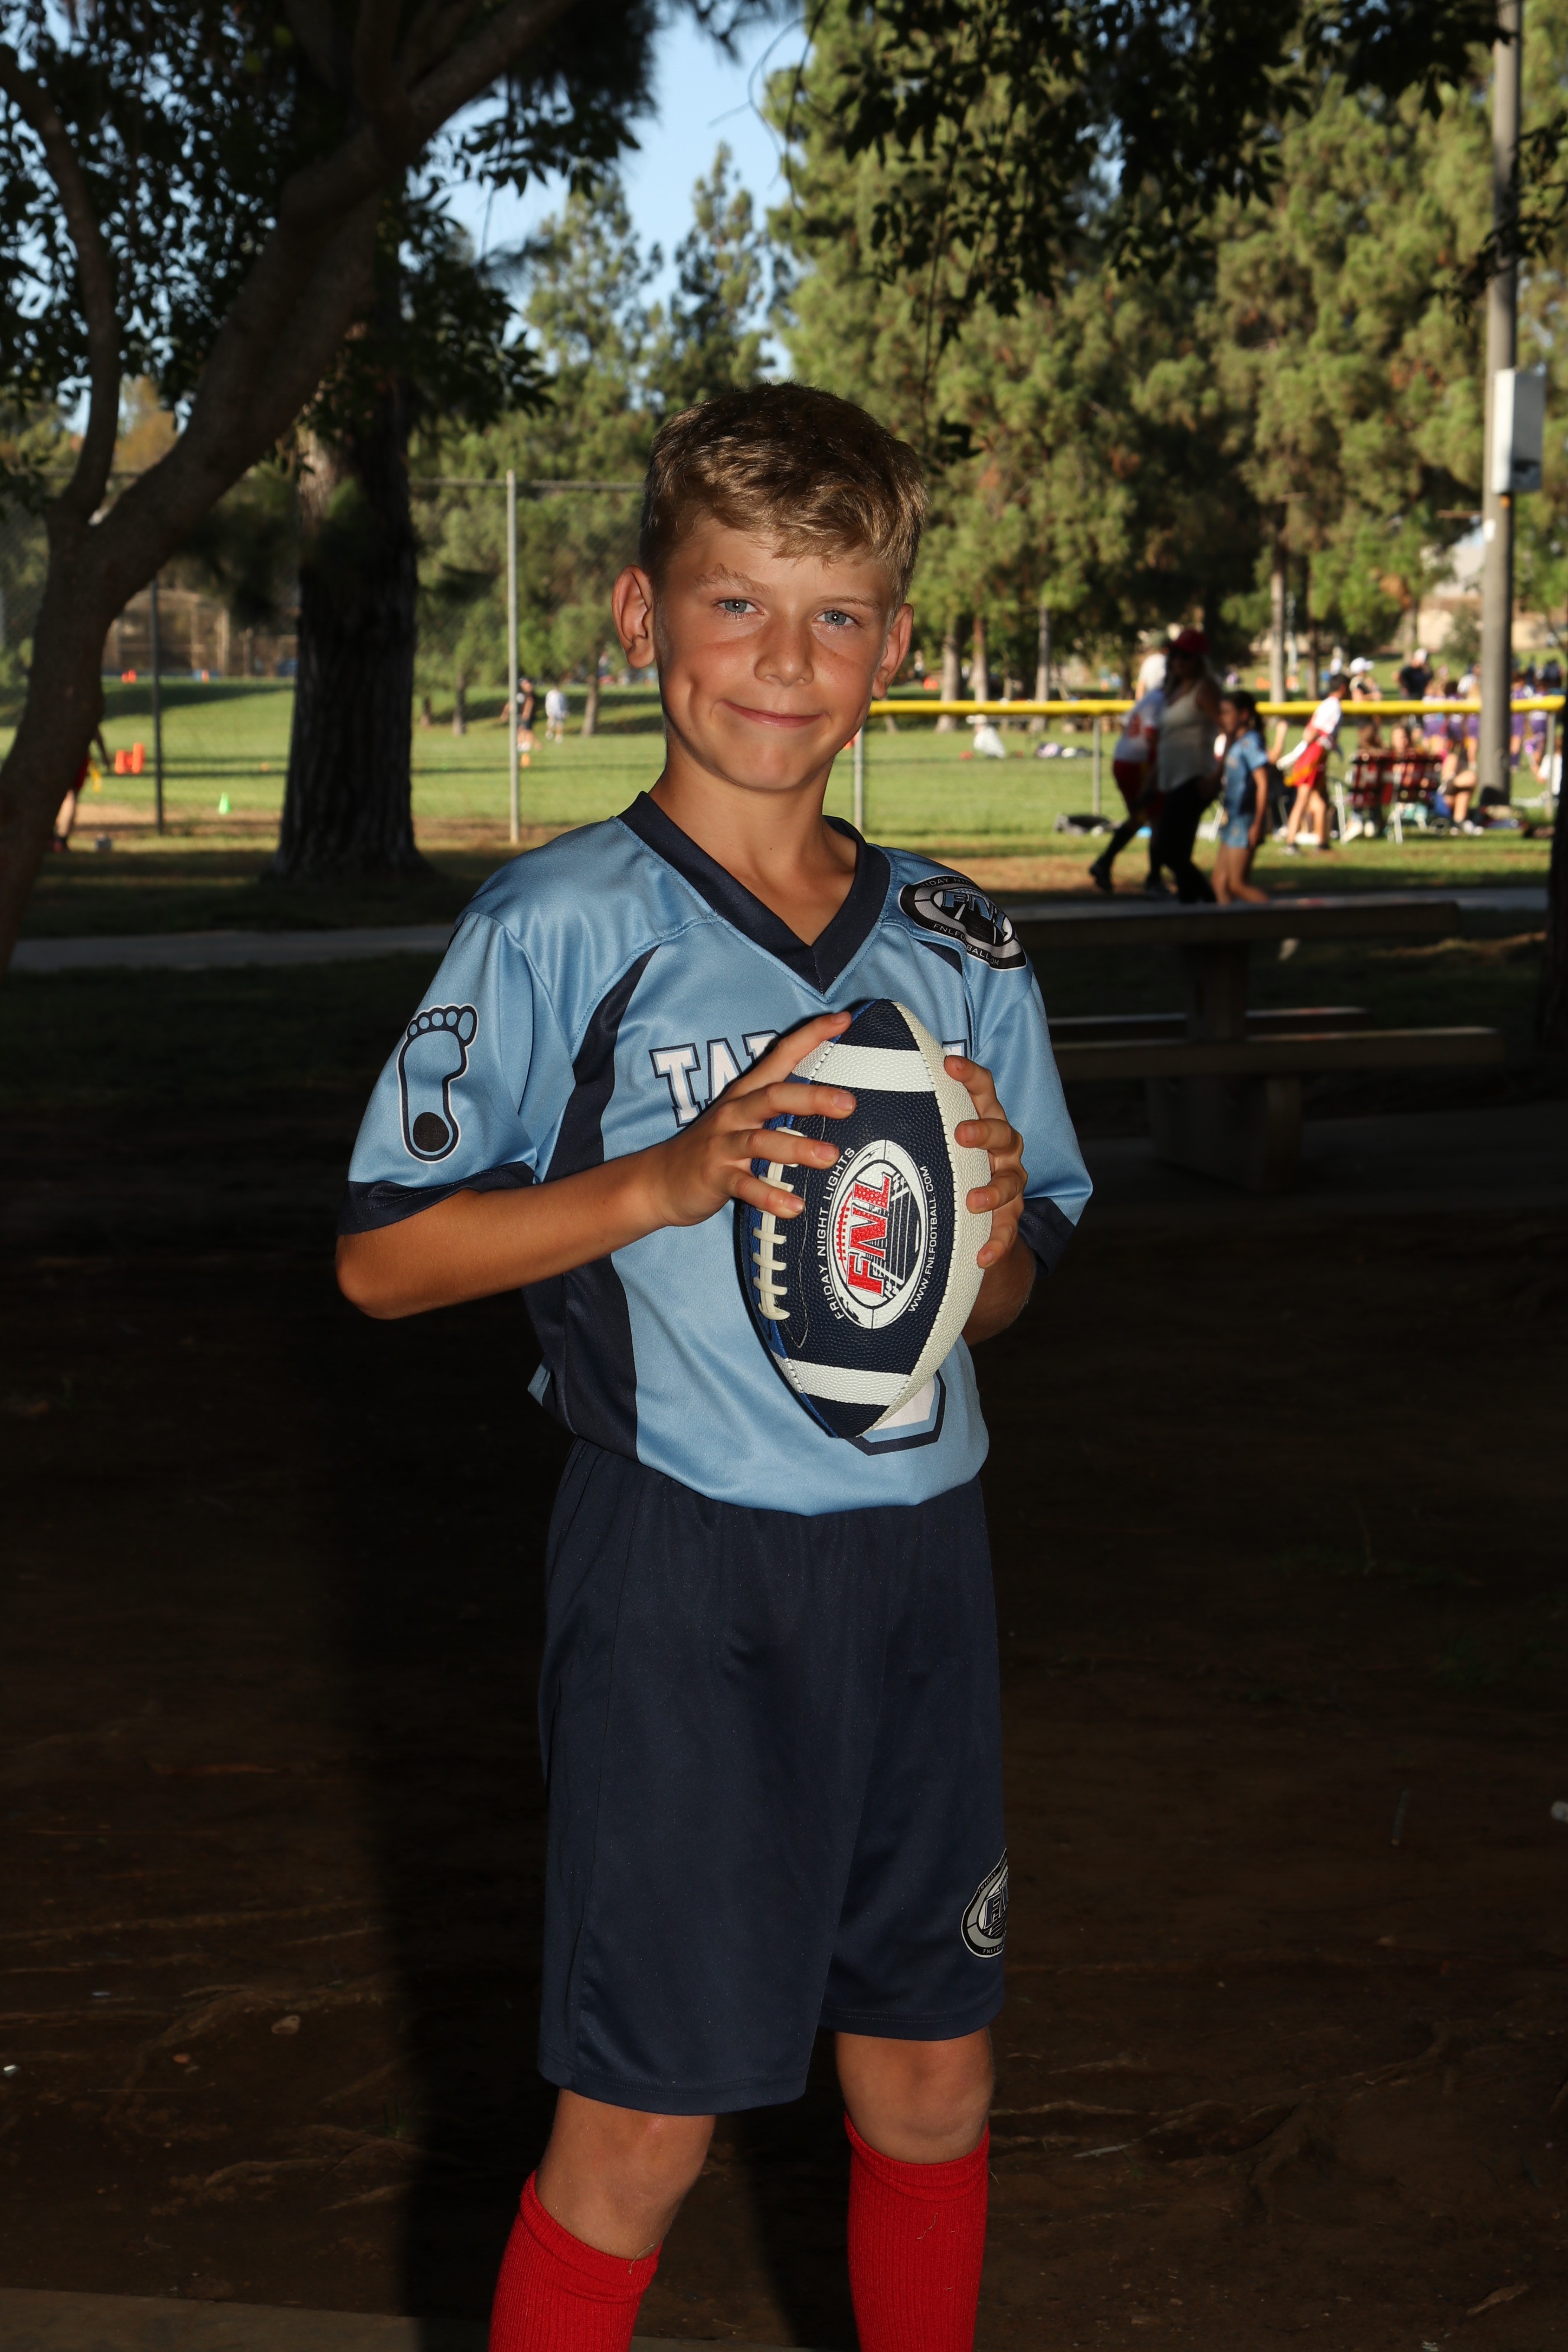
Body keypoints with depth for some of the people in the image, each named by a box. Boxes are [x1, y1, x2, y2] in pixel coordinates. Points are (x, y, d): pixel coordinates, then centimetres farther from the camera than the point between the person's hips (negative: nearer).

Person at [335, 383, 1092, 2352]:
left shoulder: (958, 950, 7)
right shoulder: (560, 928, -8)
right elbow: (382, 1255, -8)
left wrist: (989, 1218, -8)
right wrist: (665, 1180, -20)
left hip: (916, 1550, 5)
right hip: (682, 1563, -5)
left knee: (931, 2071, 14)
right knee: (647, 2117, 3)